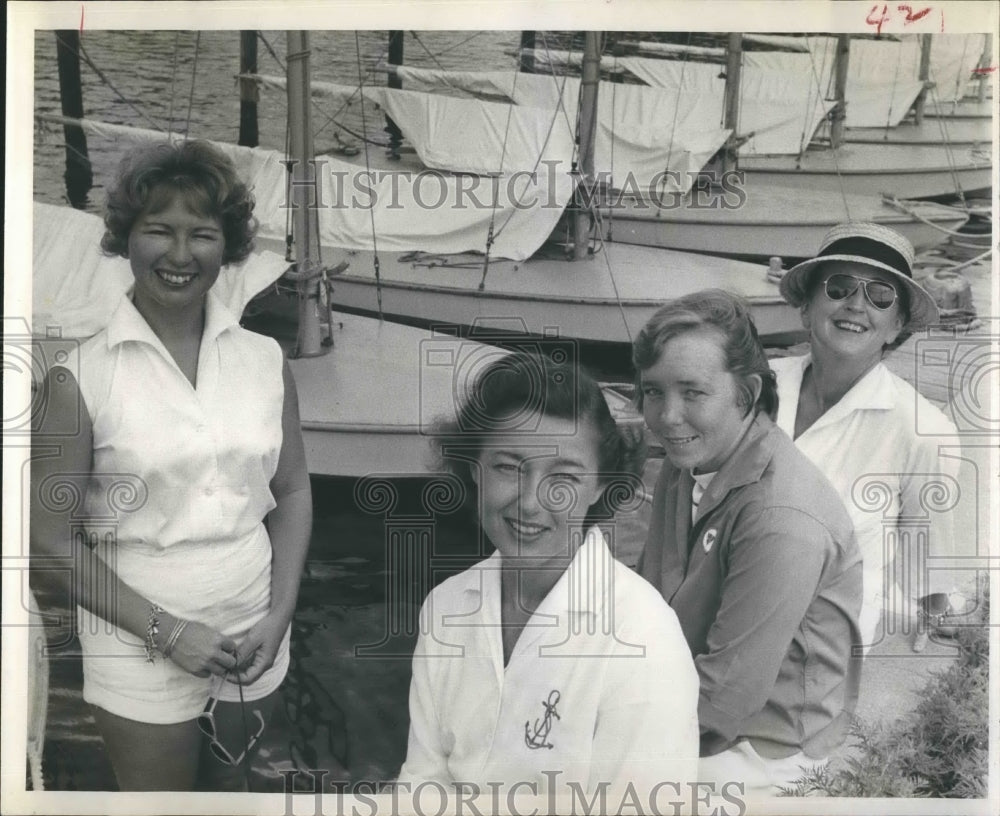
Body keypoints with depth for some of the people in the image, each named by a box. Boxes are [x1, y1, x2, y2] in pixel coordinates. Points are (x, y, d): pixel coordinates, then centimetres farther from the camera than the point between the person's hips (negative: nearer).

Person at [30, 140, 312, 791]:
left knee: (232, 790, 22)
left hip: (254, 636, 3)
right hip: (143, 649, -3)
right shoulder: (80, 376, -12)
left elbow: (293, 493, 5)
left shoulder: (265, 359, -3)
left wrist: (279, 616, -5)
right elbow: (52, 540, -10)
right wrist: (166, 630, -13)